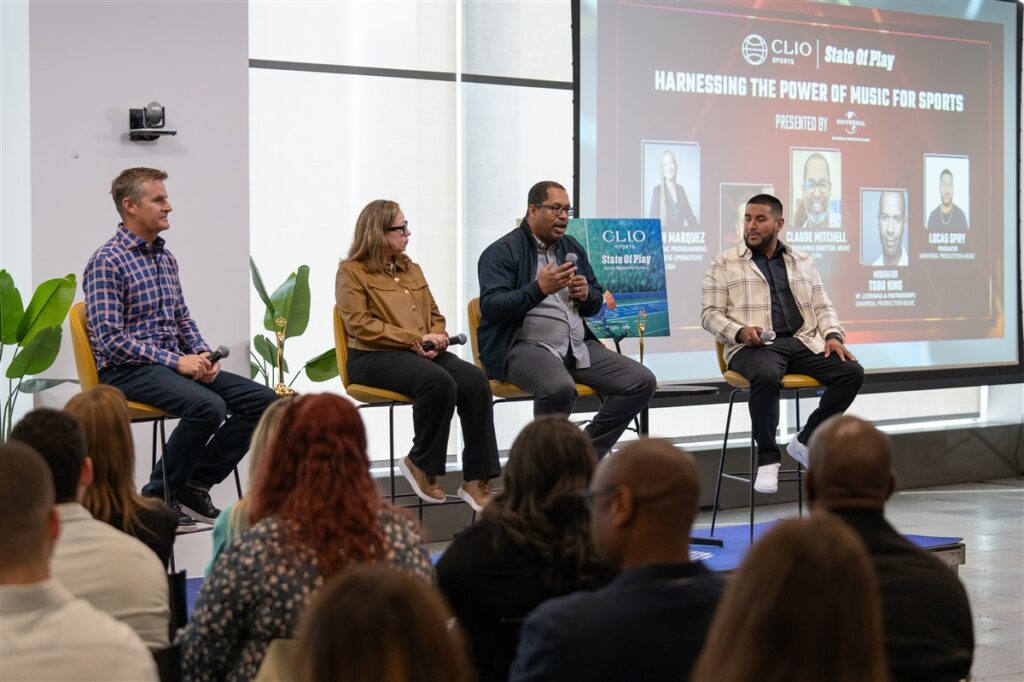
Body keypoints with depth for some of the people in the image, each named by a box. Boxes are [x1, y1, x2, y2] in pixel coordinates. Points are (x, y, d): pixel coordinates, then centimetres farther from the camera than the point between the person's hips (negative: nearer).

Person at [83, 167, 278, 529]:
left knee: (262, 400, -8)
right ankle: (159, 496, -14)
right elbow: (110, 340, -18)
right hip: (127, 369, -8)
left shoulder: (165, 257, 16)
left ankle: (194, 485, 1)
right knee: (208, 406, -33)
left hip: (176, 363, 8)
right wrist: (176, 361, -20)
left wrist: (203, 355, -1)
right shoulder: (107, 262, -11)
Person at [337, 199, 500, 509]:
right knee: (439, 382, -35)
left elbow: (435, 315, 21)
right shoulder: (352, 272, 2)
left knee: (475, 379, -24)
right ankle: (421, 465, -14)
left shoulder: (411, 269, 23)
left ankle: (476, 480, -25)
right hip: (375, 357, -6)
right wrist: (416, 338, -15)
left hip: (424, 354, 6)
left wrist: (435, 341, -4)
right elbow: (361, 326, -9)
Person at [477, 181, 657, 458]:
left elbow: (596, 305, 23)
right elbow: (491, 308, -14)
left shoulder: (573, 248, 19)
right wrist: (539, 289, -24)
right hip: (524, 346, -7)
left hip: (578, 346, 7)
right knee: (560, 387, -39)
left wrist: (587, 294, -1)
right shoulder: (501, 252, -2)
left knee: (642, 381, -10)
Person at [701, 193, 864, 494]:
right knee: (766, 376, -40)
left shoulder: (803, 262, 20)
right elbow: (710, 314, 3)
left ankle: (806, 441, -3)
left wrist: (833, 335, -2)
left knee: (852, 371, -20)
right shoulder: (724, 264, 8)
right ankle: (767, 458, -22)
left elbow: (822, 307, 19)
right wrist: (739, 331, -16)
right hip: (753, 346, -4)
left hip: (802, 342, 4)